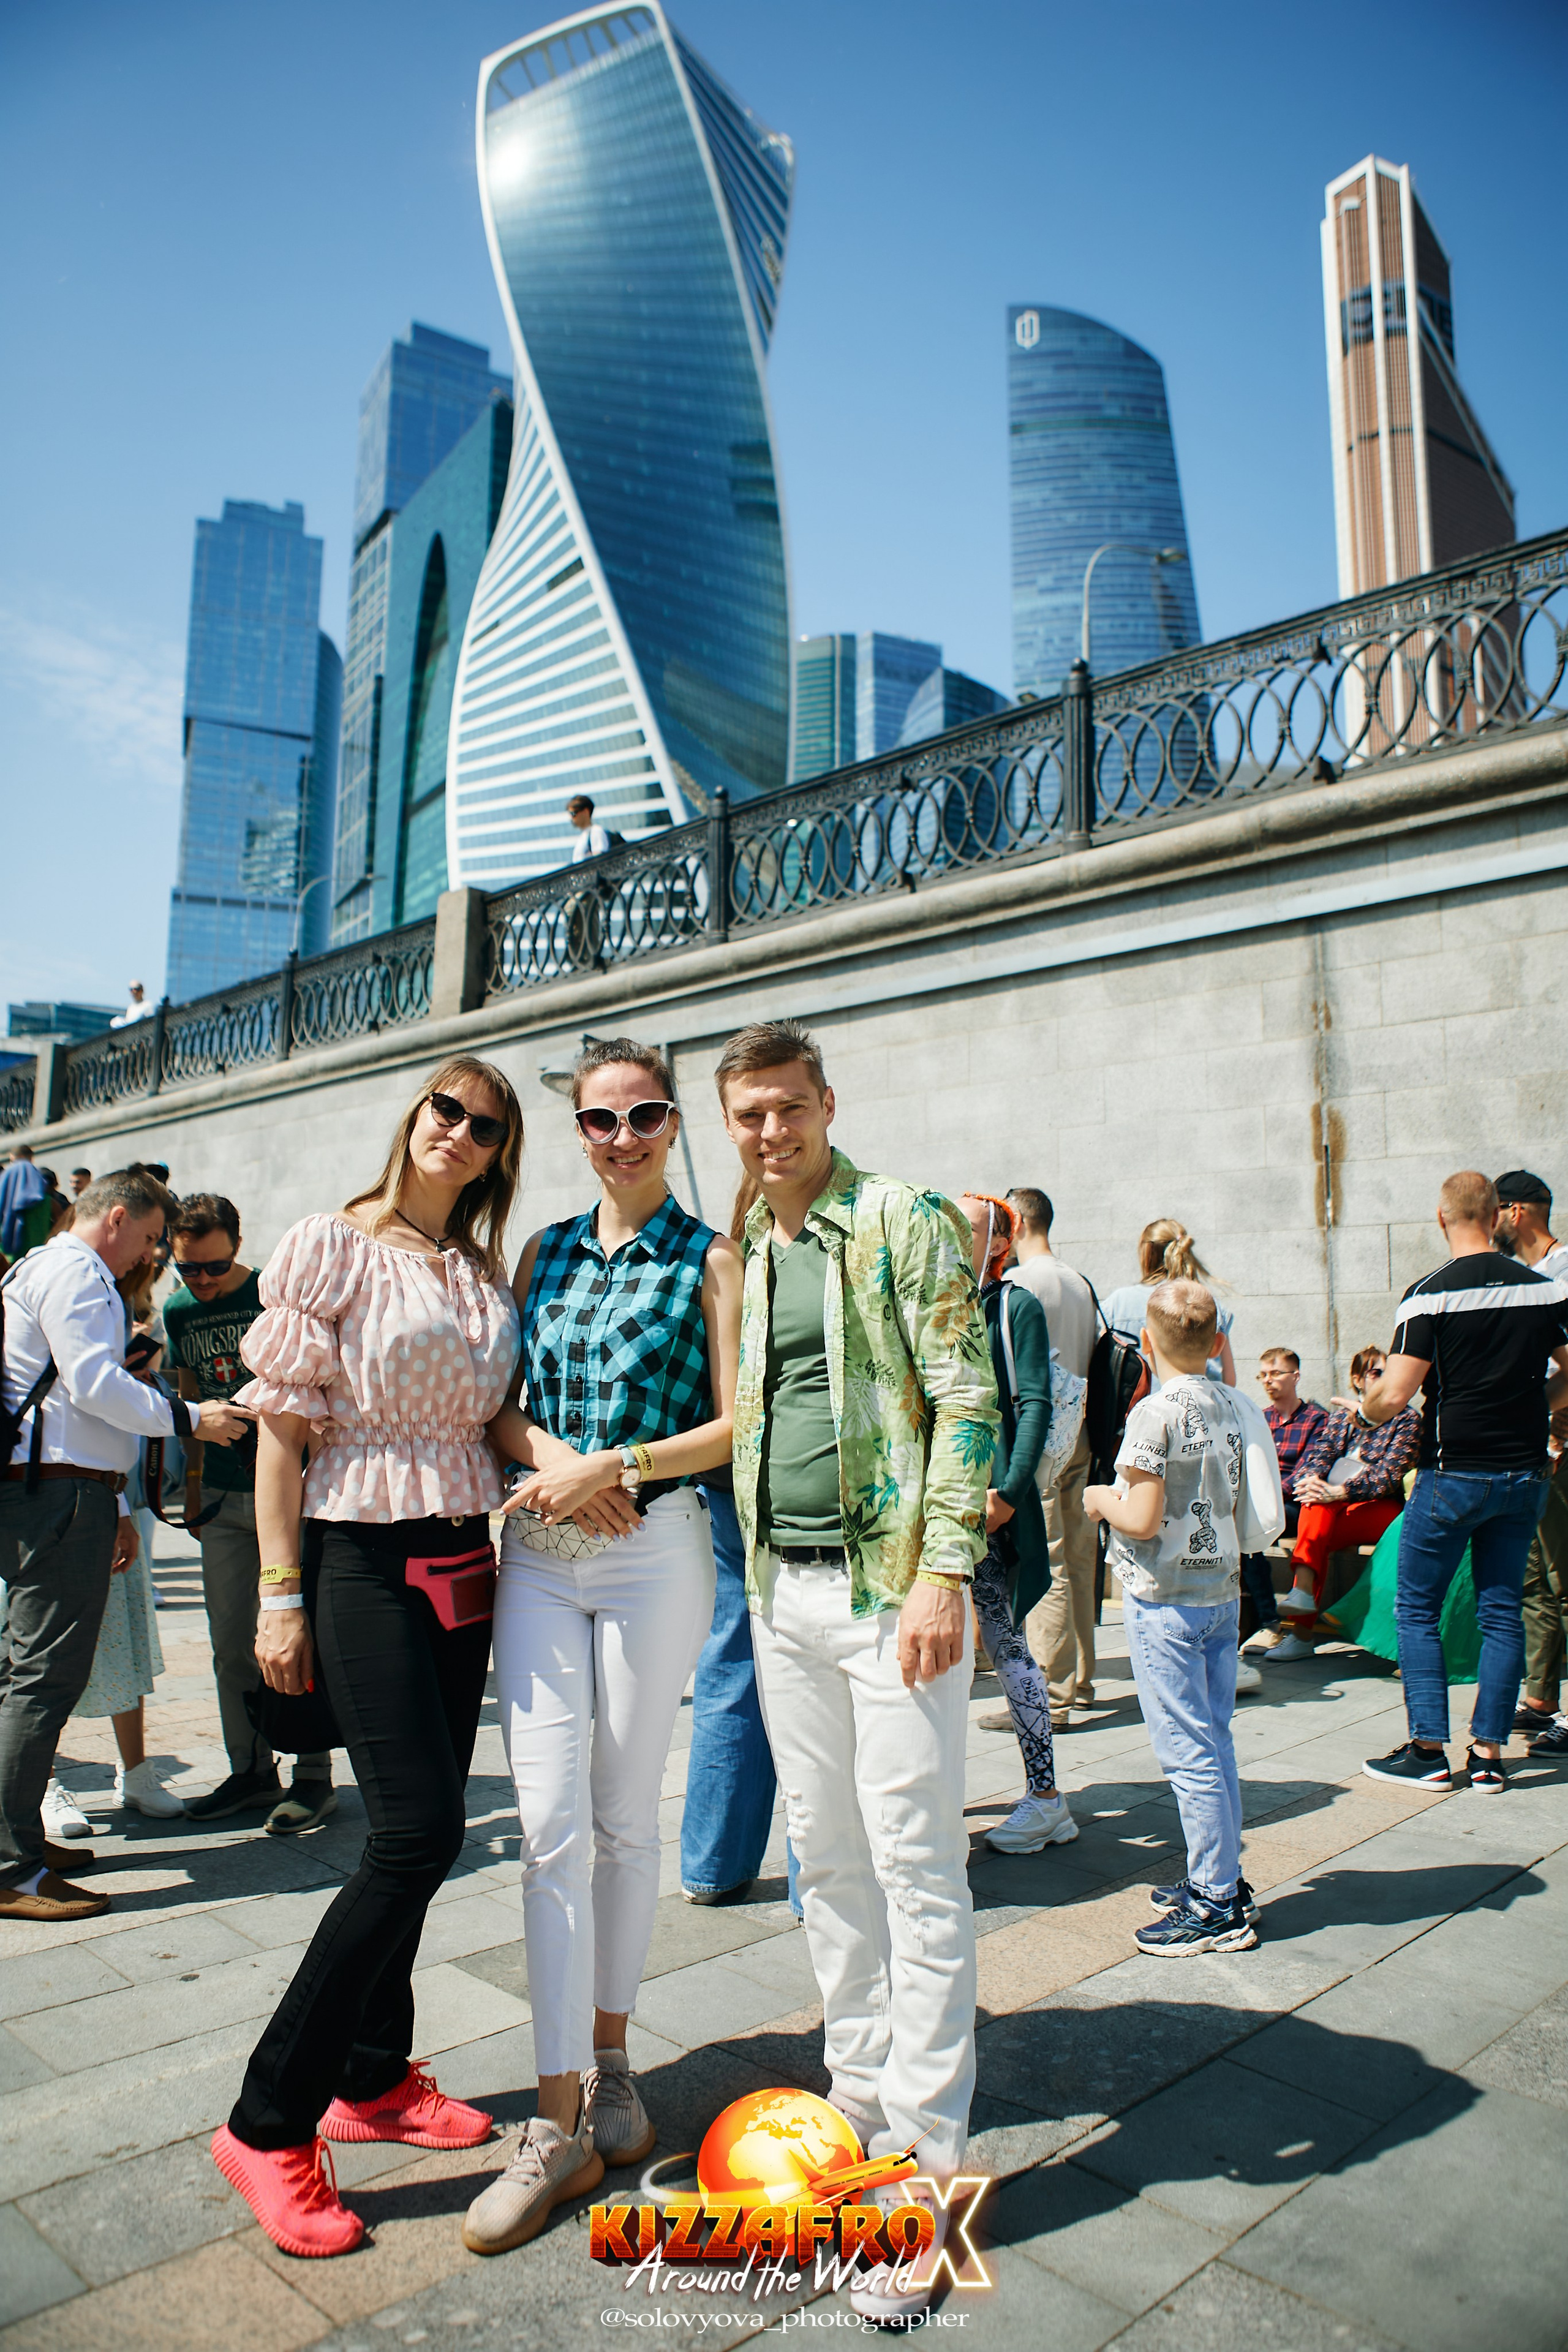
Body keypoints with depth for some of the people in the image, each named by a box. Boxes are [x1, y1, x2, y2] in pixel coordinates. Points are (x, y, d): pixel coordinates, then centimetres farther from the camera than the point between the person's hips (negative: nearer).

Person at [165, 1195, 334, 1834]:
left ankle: (314, 1778, 9)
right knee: (231, 1642, 8)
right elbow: (192, 1404, 19)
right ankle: (251, 1773, 21)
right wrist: (192, 1488, 19)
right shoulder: (178, 1313, 10)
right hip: (224, 1496, 5)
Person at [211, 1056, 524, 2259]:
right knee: (419, 1831, -10)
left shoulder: (486, 1273, 11)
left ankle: (372, 2079, 31)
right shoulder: (331, 1248, -7)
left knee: (420, 1832, 12)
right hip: (363, 1558, -6)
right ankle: (269, 2121, 7)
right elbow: (283, 1428, -8)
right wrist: (281, 1596, -9)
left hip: (463, 1564, 6)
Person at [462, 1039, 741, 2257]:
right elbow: (499, 1405, 11)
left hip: (656, 1549, -3)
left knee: (626, 1817, 10)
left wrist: (616, 1467, -15)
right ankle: (561, 2123, 11)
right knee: (550, 1824, 0)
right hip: (539, 1553, 3)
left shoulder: (709, 1257, 0)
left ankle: (608, 2056, 31)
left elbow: (737, 1427, -5)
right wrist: (550, 1453, -10)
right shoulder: (544, 1252, 11)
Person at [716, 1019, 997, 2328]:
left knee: (919, 1874, 1)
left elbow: (967, 1399, -11)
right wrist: (747, 1572, 15)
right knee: (827, 1863, 16)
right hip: (781, 1591, 6)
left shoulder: (904, 1222, -6)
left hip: (888, 1583, -6)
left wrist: (943, 1571, -18)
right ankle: (861, 2104, 33)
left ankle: (924, 2172, 14)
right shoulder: (738, 1257, 13)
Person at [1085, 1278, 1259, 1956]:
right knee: (1214, 1742, 17)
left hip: (1165, 1599, -8)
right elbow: (1235, 1502, 13)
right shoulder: (1228, 1406, 5)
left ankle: (1217, 1907, 8)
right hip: (1223, 1589, 8)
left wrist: (1101, 1499, -2)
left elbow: (1142, 1519, -20)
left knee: (1188, 1752, 0)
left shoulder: (1156, 1412, -17)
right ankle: (1221, 1880, 28)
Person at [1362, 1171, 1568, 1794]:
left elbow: (1393, 1395, -16)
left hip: (1454, 1474, -4)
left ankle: (1429, 1751, 8)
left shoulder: (1430, 1294, -13)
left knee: (1416, 1609, 7)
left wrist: (1365, 1412, 4)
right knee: (1502, 1613, 11)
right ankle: (1489, 1755, 13)